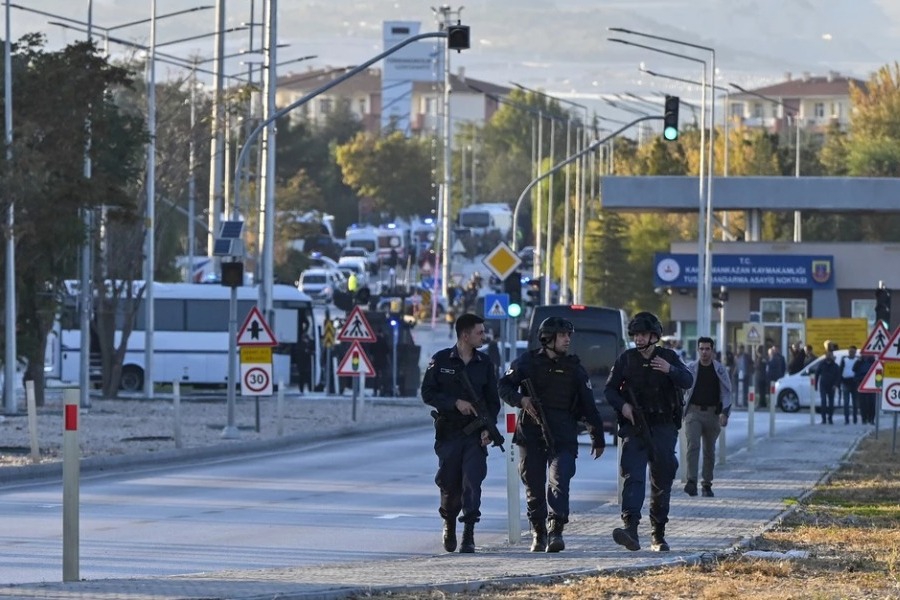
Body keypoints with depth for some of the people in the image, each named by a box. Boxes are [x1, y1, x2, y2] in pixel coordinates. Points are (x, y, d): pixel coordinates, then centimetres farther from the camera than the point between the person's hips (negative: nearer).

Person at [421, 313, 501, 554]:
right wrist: (455, 402, -14)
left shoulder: (484, 363, 8)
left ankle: (469, 534, -12)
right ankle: (449, 523, 31)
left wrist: (489, 427, -4)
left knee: (472, 482, -12)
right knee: (450, 484, 5)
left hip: (475, 434, 1)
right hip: (448, 432, -1)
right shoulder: (441, 360, 1)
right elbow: (428, 393, -1)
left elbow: (493, 400, 11)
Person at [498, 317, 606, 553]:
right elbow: (504, 386, 7)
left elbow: (588, 405, 13)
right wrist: (521, 399, -13)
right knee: (534, 486, 4)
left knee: (560, 481, -18)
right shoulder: (528, 362, 8)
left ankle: (556, 531, -24)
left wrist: (598, 438, 12)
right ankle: (538, 534, 15)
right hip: (531, 434, 1)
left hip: (563, 436, -1)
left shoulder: (574, 367, 11)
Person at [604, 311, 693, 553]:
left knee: (662, 481, 7)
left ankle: (659, 536, 18)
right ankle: (631, 528, -31)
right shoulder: (626, 359, 6)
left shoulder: (669, 357, 5)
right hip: (634, 427, -1)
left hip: (663, 428, 1)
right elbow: (609, 389, 8)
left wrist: (670, 370, -28)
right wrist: (622, 405, -12)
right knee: (633, 476, -18)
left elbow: (687, 381, -8)